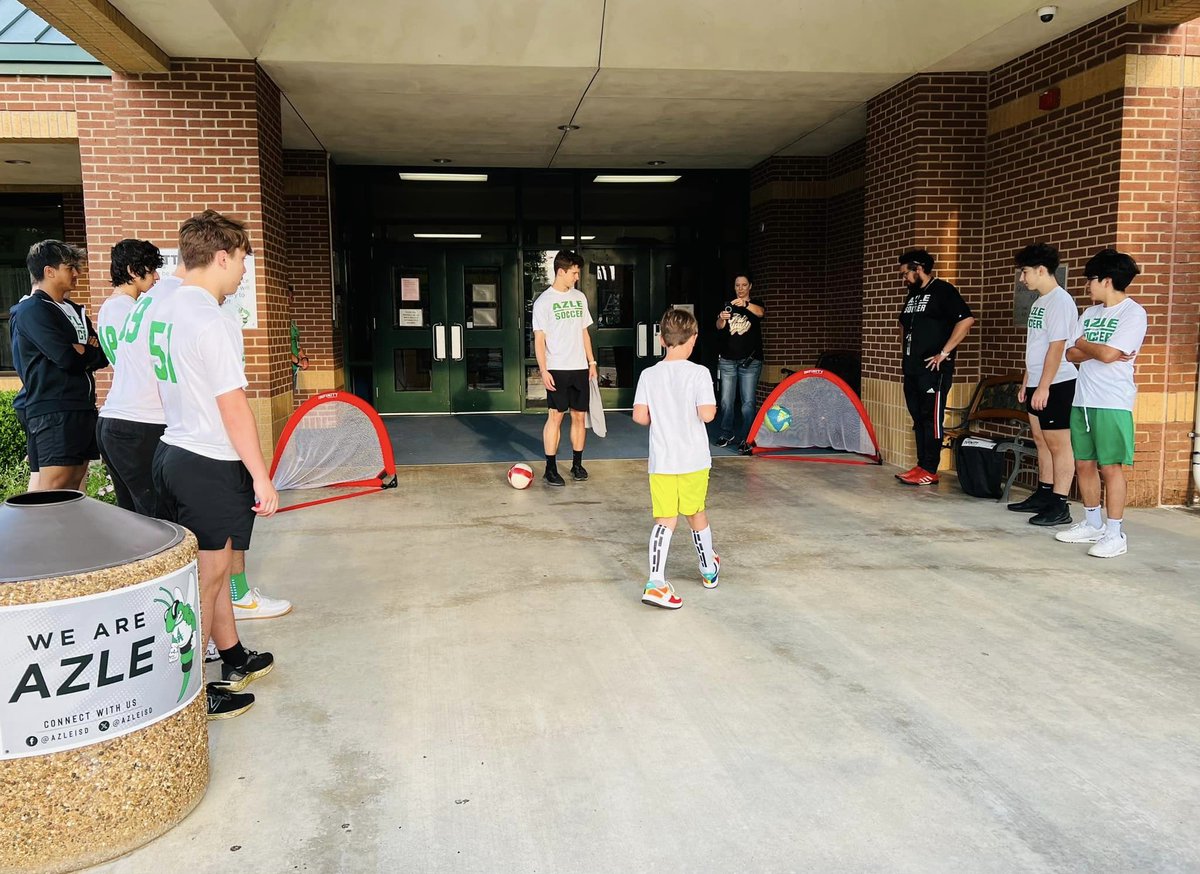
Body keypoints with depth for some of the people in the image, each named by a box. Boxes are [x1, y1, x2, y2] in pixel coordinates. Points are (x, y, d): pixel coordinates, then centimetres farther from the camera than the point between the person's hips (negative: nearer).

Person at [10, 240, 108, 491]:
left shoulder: (74, 311, 20)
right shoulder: (34, 310, -7)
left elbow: (102, 356, 14)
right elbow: (67, 358, -18)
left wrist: (81, 352, -7)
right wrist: (90, 351, 2)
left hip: (82, 407, 9)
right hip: (52, 411, -9)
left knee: (74, 486, 8)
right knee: (51, 493, -12)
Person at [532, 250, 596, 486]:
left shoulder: (580, 297, 12)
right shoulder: (543, 301, -5)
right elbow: (539, 339, -7)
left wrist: (591, 362, 12)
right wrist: (543, 370, -14)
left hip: (580, 368, 5)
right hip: (557, 369, -5)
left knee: (579, 415, 8)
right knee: (555, 416, -6)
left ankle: (577, 464, 19)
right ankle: (550, 469, -1)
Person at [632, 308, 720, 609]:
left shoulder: (649, 375, -1)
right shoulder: (699, 373, -9)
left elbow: (639, 415, -4)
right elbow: (706, 414, -16)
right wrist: (713, 407, 6)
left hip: (661, 461, 1)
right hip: (694, 460, -1)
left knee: (665, 520, 1)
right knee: (696, 514, 17)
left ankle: (655, 582, -13)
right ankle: (709, 569, 37)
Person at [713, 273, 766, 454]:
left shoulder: (755, 304, 6)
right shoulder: (728, 305, 11)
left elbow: (761, 312, -19)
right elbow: (719, 327, -4)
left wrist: (745, 304, -39)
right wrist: (722, 319, -28)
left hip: (750, 360, -2)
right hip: (727, 359, 2)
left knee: (748, 401, -7)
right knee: (726, 400, 3)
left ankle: (745, 439, -5)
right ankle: (727, 434, 15)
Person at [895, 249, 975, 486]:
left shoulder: (943, 290, -7)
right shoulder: (913, 295, 18)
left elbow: (966, 319, -18)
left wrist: (944, 353, -18)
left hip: (933, 369, -8)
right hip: (912, 369, 8)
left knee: (931, 419, -6)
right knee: (918, 419, 10)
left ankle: (929, 471, -4)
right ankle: (921, 465, 16)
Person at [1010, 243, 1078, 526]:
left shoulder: (1060, 301, -14)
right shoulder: (1039, 302, 15)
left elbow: (1057, 347, -20)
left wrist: (1043, 387, -21)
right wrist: (1026, 382, 20)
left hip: (1056, 385, -10)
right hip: (1038, 385, 10)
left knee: (1058, 444, -6)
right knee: (1041, 440, 15)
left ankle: (1060, 506, -2)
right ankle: (1043, 495, 26)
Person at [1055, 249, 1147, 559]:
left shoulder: (1133, 313, -7)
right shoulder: (1090, 313, 15)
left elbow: (1108, 354, -18)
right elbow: (1070, 354, 9)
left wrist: (1084, 344, -1)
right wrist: (1097, 351, -7)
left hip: (1112, 403, -7)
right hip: (1081, 401, 7)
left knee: (1110, 466, -5)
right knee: (1084, 464, 11)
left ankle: (1115, 534, 1)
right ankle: (1092, 524, 23)